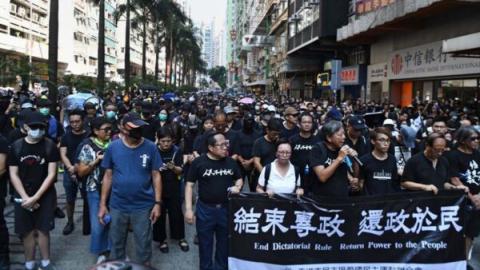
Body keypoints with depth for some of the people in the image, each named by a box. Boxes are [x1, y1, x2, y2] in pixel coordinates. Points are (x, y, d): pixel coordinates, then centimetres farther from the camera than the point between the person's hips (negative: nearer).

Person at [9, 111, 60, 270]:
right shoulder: (16, 146, -2)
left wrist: (35, 197, -15)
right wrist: (25, 197, -11)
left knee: (43, 230, 3)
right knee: (27, 232, 5)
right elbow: (13, 175, -1)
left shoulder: (50, 146, -7)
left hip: (45, 195, -1)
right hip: (23, 196, 1)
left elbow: (51, 174, -9)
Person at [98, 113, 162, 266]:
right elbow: (108, 176, 1)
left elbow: (156, 176, -4)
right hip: (117, 206, 1)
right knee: (116, 244, 18)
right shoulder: (113, 147, -6)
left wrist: (157, 203, -7)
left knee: (144, 245, 13)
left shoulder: (150, 147, -8)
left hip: (143, 206, -1)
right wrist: (102, 204, 1)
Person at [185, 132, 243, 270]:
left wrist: (237, 187, -7)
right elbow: (190, 185, -6)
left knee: (224, 242, 15)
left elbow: (239, 179, 17)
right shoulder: (199, 162, -9)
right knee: (205, 243, 10)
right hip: (205, 208, -3)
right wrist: (188, 208, -11)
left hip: (226, 208, 3)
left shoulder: (230, 162, 1)